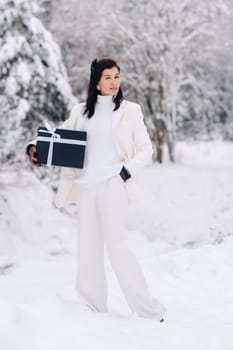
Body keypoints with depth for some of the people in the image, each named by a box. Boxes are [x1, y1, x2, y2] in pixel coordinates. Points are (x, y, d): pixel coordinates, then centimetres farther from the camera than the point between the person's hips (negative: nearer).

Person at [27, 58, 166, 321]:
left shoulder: (129, 111, 5)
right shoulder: (80, 112, 13)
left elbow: (145, 149, 5)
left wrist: (127, 171, -9)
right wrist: (35, 148, -2)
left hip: (112, 184, -4)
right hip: (85, 186, 4)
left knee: (117, 246, -12)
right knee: (88, 249, 6)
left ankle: (149, 310, -7)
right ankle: (95, 308, 14)